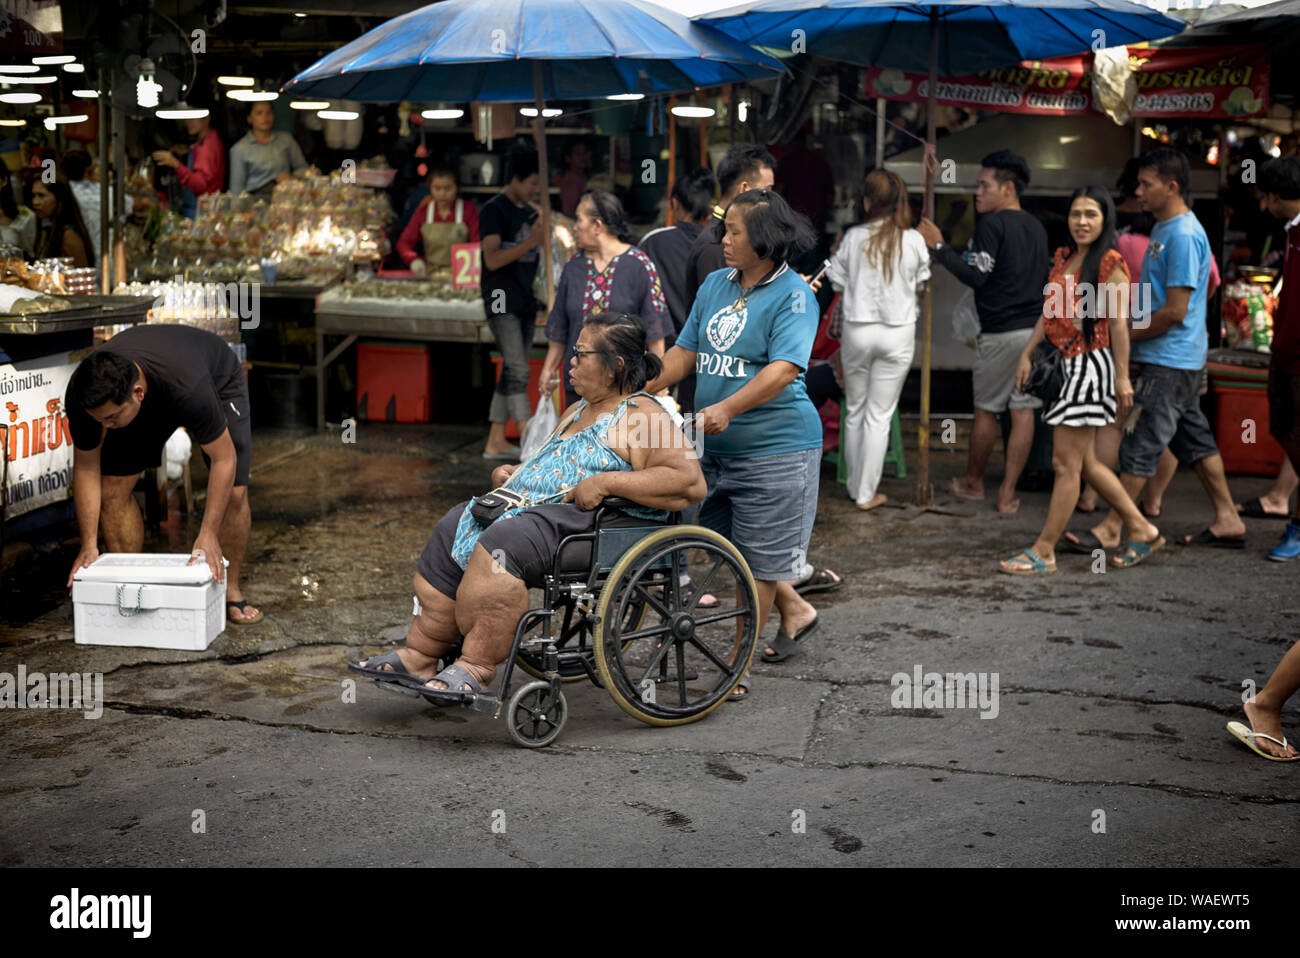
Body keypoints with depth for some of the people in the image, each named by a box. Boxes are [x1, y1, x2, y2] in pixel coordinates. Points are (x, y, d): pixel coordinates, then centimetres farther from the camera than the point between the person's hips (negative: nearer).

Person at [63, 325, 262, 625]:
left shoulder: (186, 386, -47)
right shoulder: (83, 394, -34)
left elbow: (223, 459, -35)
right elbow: (86, 467, -19)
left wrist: (208, 534, -38)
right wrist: (89, 544, -22)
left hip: (218, 382, -3)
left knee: (233, 492, -17)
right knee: (113, 487, -11)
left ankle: (230, 592, 1)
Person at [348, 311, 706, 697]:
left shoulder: (641, 417, -9)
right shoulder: (578, 412, 22)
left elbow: (690, 482, -22)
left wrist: (605, 483, -25)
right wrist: (511, 474, 14)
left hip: (586, 521, -10)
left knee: (500, 544, -31)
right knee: (452, 530, 1)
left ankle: (475, 668, -25)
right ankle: (421, 656, -2)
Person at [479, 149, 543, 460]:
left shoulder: (529, 211, 16)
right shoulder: (493, 210, -8)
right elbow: (493, 259, -19)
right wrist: (531, 242, -29)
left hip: (525, 302, 8)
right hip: (502, 300, -8)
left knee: (513, 371, 9)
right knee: (517, 370, -14)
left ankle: (495, 442, 14)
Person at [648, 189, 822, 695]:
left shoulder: (793, 295, -11)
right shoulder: (715, 284, 11)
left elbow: (784, 369, -23)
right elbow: (685, 350, 16)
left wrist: (726, 409, -34)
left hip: (773, 447, -8)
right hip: (715, 446, 8)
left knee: (757, 561, 1)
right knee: (731, 551, 17)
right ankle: (797, 612, 39)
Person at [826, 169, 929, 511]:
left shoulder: (854, 238, -5)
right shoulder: (913, 240, -6)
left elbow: (836, 278, 3)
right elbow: (921, 284, 5)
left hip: (857, 330, 1)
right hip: (898, 332, -1)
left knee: (854, 411, 16)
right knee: (879, 415, 5)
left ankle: (855, 486, 24)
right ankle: (866, 493, 8)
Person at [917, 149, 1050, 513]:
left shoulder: (992, 224, -10)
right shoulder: (1037, 228, 14)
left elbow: (976, 275, -17)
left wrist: (938, 246, -11)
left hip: (1001, 333, -7)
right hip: (1035, 330, 7)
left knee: (986, 410, 8)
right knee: (1023, 411, 5)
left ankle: (973, 481, 23)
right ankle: (1008, 493, 7)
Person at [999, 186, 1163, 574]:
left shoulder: (1110, 263, -11)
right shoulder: (1063, 257, 13)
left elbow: (1118, 323, -14)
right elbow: (1050, 312, 18)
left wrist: (1122, 377, -15)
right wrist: (1026, 355, 13)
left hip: (1091, 365, -9)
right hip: (1066, 364, 9)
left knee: (1066, 462, -5)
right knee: (1084, 462, 14)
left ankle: (1043, 551, 1)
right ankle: (1142, 530, 25)